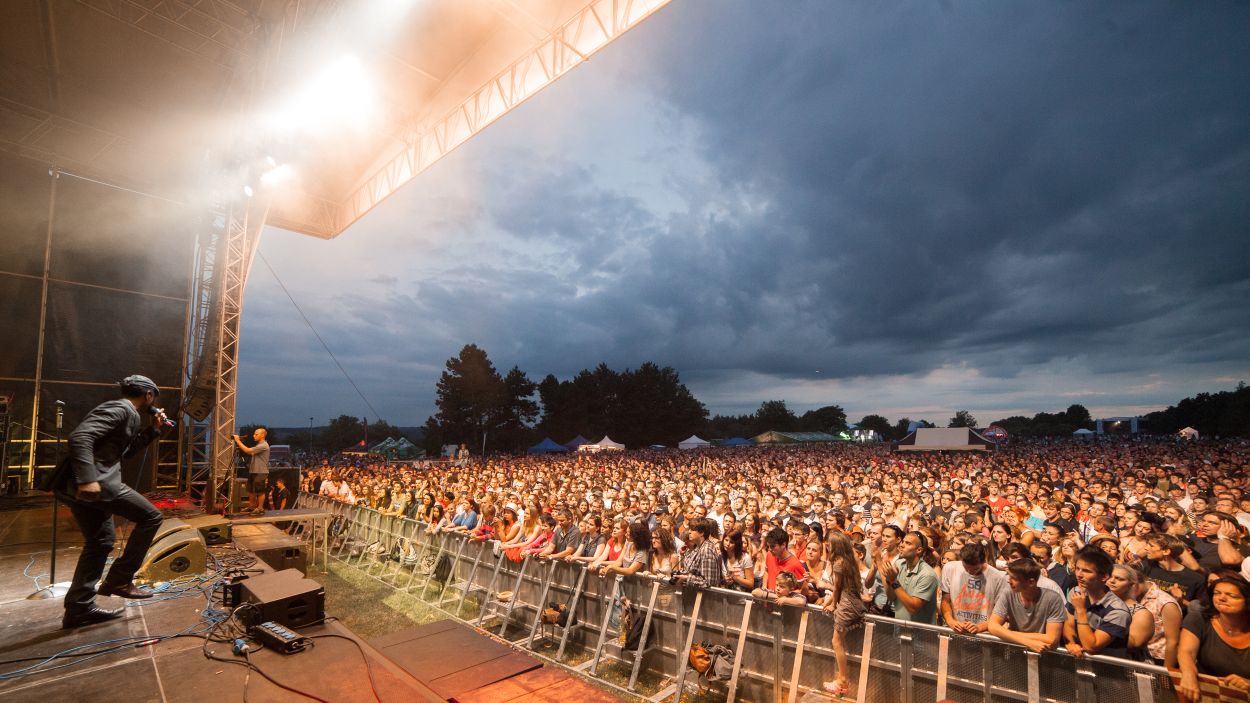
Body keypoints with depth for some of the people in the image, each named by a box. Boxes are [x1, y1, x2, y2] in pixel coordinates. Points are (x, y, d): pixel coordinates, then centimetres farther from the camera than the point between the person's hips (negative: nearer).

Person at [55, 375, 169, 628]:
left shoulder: (126, 414, 22)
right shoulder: (120, 409, -11)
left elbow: (125, 450, 33)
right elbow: (80, 437, -24)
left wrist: (153, 429, 25)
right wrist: (88, 479, -31)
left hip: (77, 484, 11)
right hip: (94, 482, -11)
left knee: (100, 542, 15)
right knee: (151, 517, -5)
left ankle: (79, 608, 20)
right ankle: (119, 579, 0)